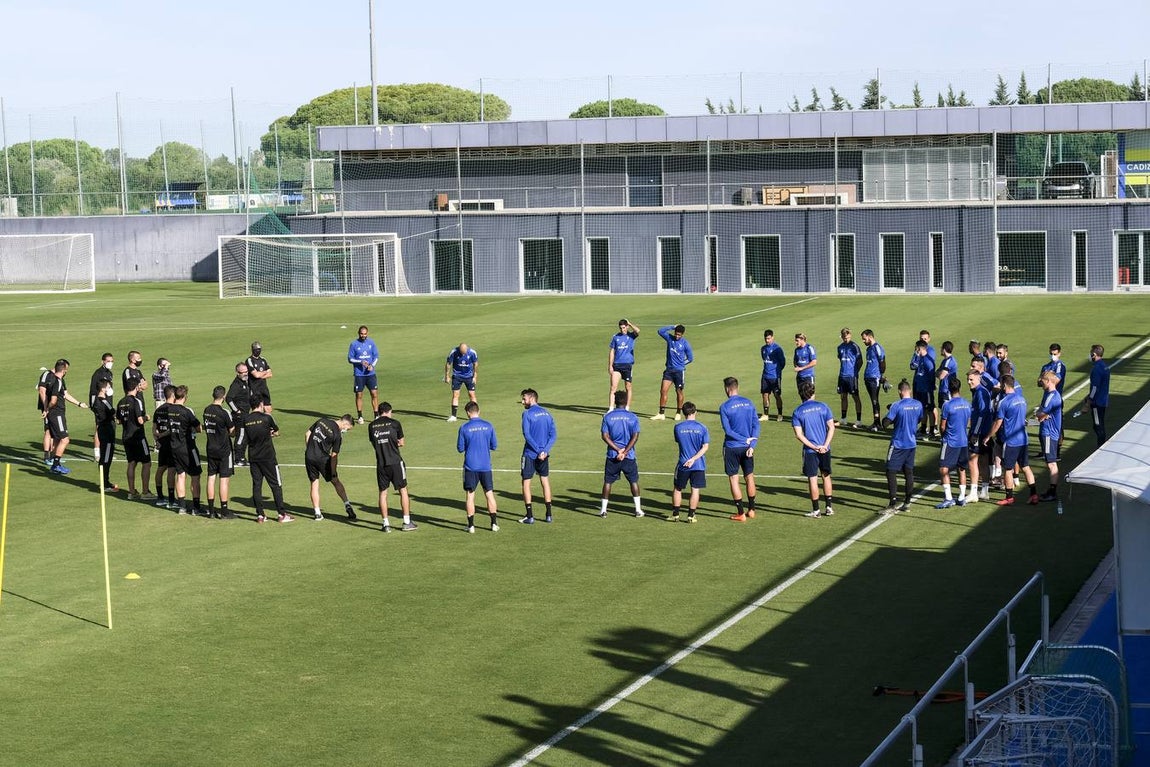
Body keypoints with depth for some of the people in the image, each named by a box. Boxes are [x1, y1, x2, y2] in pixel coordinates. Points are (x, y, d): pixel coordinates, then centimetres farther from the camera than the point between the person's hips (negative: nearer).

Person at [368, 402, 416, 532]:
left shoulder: (372, 426, 5)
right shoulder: (395, 423, -3)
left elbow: (374, 444, 12)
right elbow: (401, 443, 5)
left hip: (381, 464, 2)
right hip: (395, 462, -2)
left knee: (383, 492, 10)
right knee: (403, 490, 8)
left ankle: (386, 524, 8)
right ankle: (407, 522, 9)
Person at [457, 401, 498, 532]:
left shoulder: (464, 427, -8)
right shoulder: (488, 426, -1)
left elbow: (460, 448, -3)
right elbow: (494, 446, 4)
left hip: (470, 466, -2)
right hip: (485, 466, 2)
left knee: (470, 495, 6)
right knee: (489, 494, 11)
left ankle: (471, 525, 5)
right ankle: (494, 523, 11)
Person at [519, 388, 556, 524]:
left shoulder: (527, 414, -10)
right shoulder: (547, 414, 9)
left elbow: (527, 435, -19)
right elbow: (553, 435, 2)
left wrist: (538, 450, -15)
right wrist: (544, 451, -8)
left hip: (530, 454, -5)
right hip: (544, 454, 6)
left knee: (526, 483, 4)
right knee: (545, 481, 15)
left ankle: (530, 516, 1)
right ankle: (548, 514, 16)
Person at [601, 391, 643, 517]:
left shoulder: (608, 417, -1)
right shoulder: (632, 417, -2)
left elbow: (604, 436, -7)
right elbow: (635, 437, -9)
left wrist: (618, 449, -9)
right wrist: (624, 452, -11)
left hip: (612, 455, 0)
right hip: (629, 456, 0)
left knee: (607, 482, 8)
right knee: (634, 481, 11)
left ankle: (603, 510, 7)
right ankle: (638, 509, 12)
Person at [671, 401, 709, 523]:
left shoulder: (678, 427, -3)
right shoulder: (702, 427, -4)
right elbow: (705, 447, -8)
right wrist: (693, 459, -12)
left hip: (683, 464, 0)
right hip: (699, 465, 0)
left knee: (677, 489, 14)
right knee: (695, 490, 6)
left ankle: (675, 514, 17)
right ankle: (691, 516, 5)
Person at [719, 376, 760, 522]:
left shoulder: (724, 407, -11)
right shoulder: (749, 403, 2)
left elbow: (727, 430, -15)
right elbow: (756, 425, -2)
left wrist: (745, 439, -9)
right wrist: (752, 444, -7)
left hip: (732, 448, -4)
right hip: (747, 447, 4)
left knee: (734, 479, 4)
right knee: (749, 477, 16)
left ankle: (741, 513, 4)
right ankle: (751, 510, 24)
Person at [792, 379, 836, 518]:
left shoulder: (798, 412, -3)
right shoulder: (823, 407, 0)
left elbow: (799, 434, -10)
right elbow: (831, 427, -5)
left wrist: (814, 447, -10)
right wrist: (825, 445, -9)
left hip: (810, 450, -2)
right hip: (825, 449, 2)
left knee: (812, 479, 3)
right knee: (826, 476, 15)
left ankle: (816, 510, 7)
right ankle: (829, 507, 17)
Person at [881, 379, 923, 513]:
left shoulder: (897, 405, -17)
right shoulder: (918, 405, 0)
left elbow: (885, 423, -15)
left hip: (898, 444, -6)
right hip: (911, 443, 6)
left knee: (891, 472, -2)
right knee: (909, 472, 12)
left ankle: (893, 502, -10)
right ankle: (907, 502, 16)